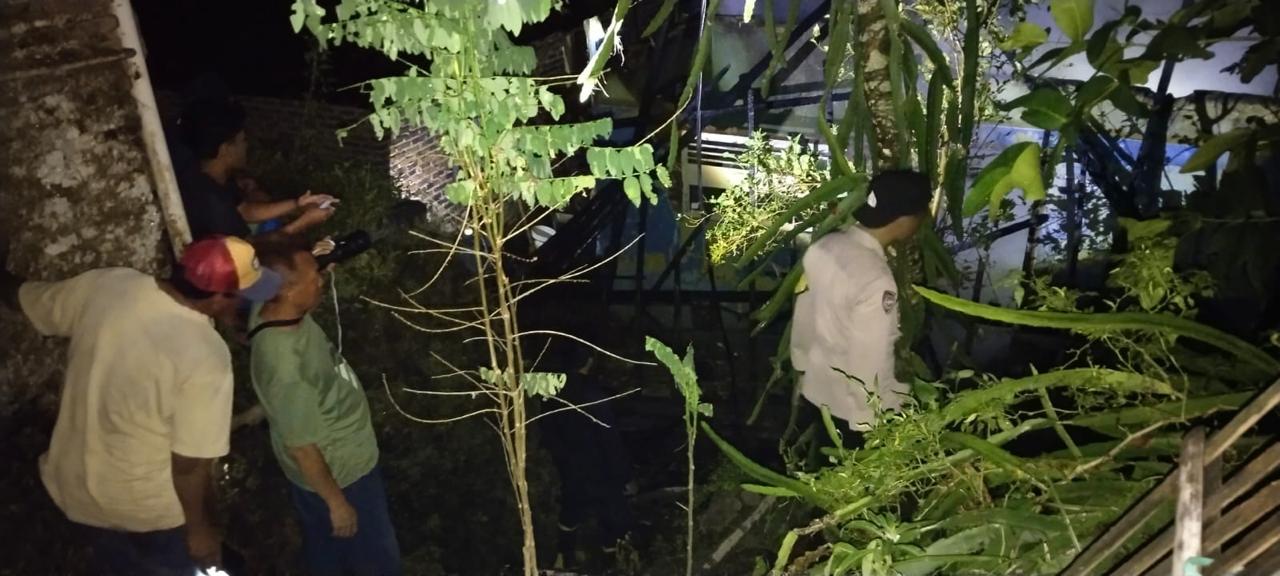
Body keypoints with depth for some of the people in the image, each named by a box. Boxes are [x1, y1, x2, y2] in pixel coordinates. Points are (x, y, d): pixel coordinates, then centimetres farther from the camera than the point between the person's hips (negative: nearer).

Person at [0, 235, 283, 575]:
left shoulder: (106, 285, -17)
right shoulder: (206, 357, -32)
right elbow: (190, 466, -25)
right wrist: (200, 529, -8)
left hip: (73, 484, 5)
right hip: (150, 508, -5)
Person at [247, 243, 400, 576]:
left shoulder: (272, 310, -15)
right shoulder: (286, 367, -41)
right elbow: (301, 448, -27)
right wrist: (336, 502, -17)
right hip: (338, 473, -8)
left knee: (327, 549, 33)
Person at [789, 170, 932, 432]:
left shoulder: (823, 246, -9)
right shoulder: (877, 282, -32)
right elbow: (869, 363, -26)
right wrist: (868, 424, -14)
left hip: (815, 388, 6)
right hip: (850, 405, -6)